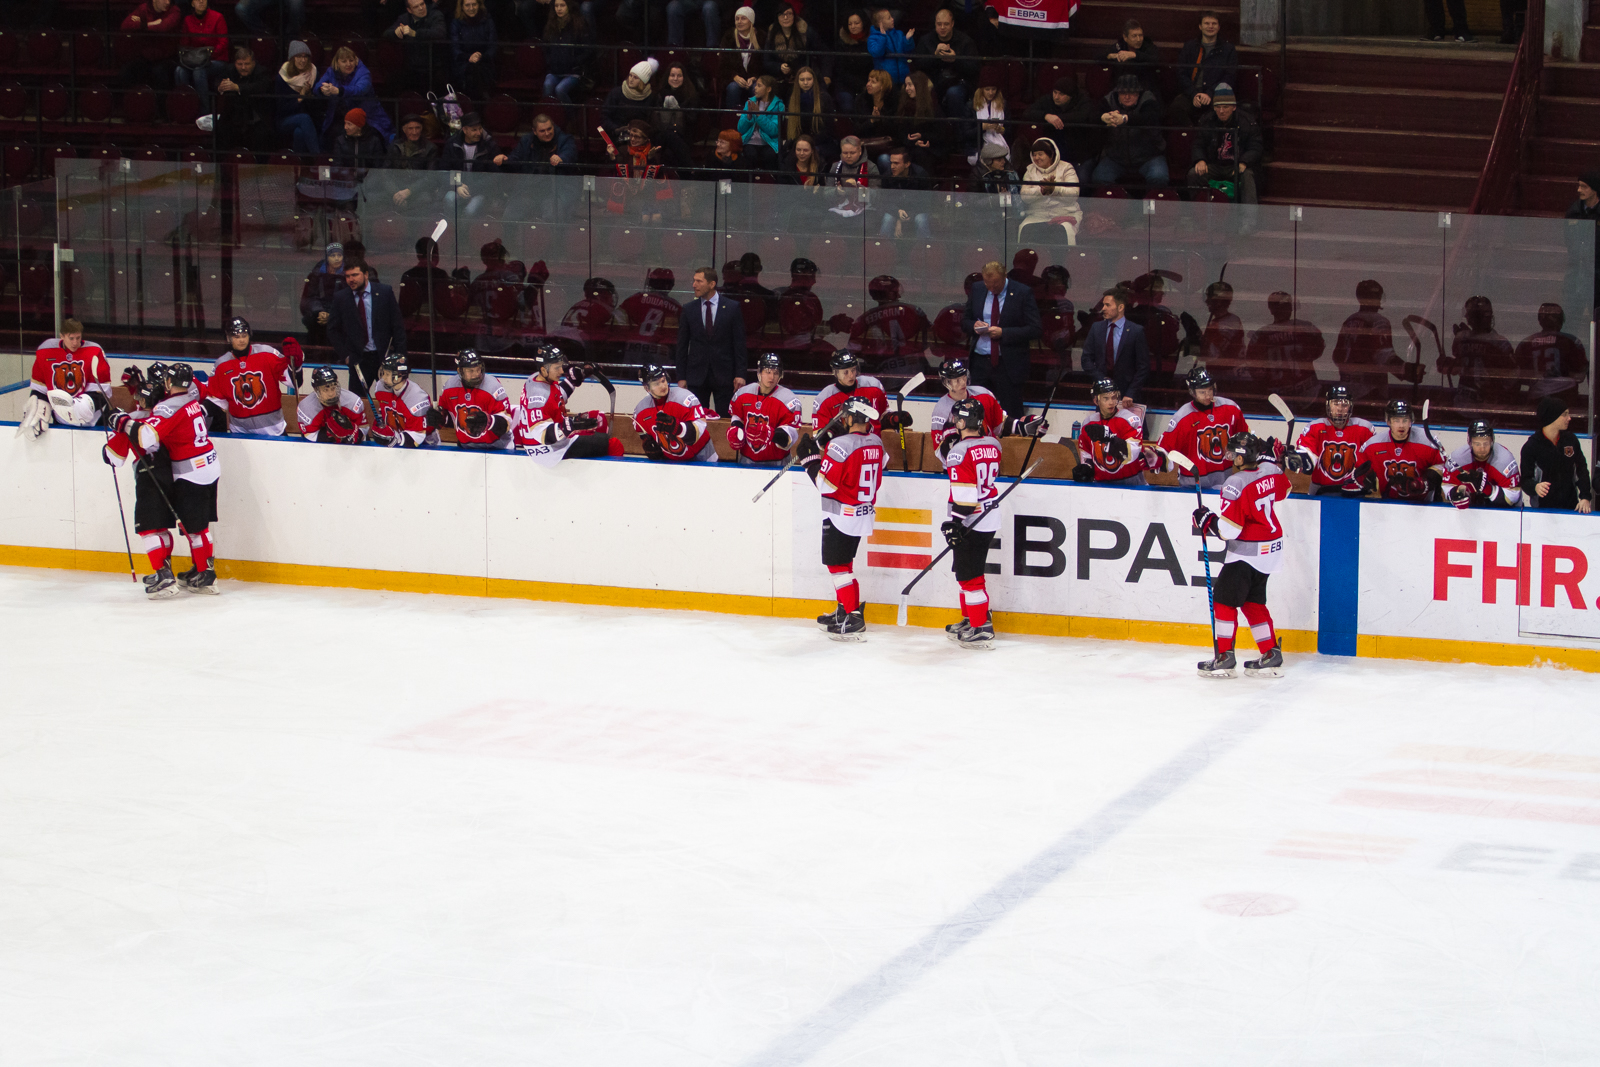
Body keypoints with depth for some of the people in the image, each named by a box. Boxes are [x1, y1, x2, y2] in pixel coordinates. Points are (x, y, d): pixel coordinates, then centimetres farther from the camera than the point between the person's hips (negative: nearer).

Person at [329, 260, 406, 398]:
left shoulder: (385, 292, 1)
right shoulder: (340, 298, 3)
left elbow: (398, 326, 3)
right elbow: (333, 331, 9)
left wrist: (399, 354, -3)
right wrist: (344, 355, -1)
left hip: (384, 356, -1)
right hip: (358, 359, 1)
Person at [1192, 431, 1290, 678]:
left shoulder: (1236, 484, -23)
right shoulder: (1271, 471, -2)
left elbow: (1228, 529, -24)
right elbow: (1284, 489, 24)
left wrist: (1206, 519, -6)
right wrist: (1266, 457, 31)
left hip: (1247, 552, -8)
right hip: (1271, 548, 8)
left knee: (1224, 599, 1)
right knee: (1253, 601, 17)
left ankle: (1224, 658, 0)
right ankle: (1271, 656, 16)